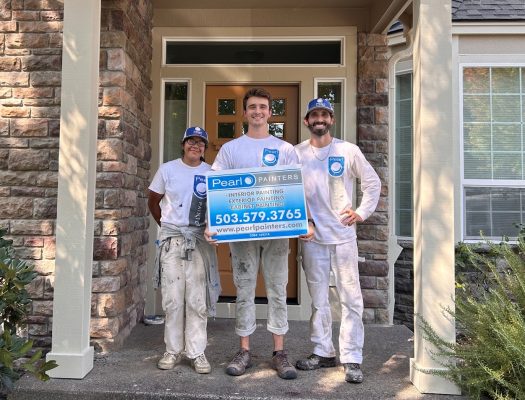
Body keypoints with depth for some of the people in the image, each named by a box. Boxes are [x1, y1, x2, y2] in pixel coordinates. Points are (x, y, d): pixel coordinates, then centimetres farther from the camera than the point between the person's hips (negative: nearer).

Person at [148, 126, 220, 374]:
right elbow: (153, 201, 13)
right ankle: (173, 350, 18)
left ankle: (197, 352, 12)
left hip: (200, 240, 0)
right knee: (172, 298, 5)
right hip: (171, 240, 1)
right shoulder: (167, 169, 5)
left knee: (198, 299, 1)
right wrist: (166, 225, 10)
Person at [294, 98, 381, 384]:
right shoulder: (296, 153, 3)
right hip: (312, 237, 2)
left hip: (343, 236, -1)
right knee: (318, 300, 11)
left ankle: (351, 359, 10)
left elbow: (373, 183, 8)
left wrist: (362, 212, -1)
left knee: (351, 299, 0)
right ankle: (323, 352, 25)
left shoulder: (348, 151, 1)